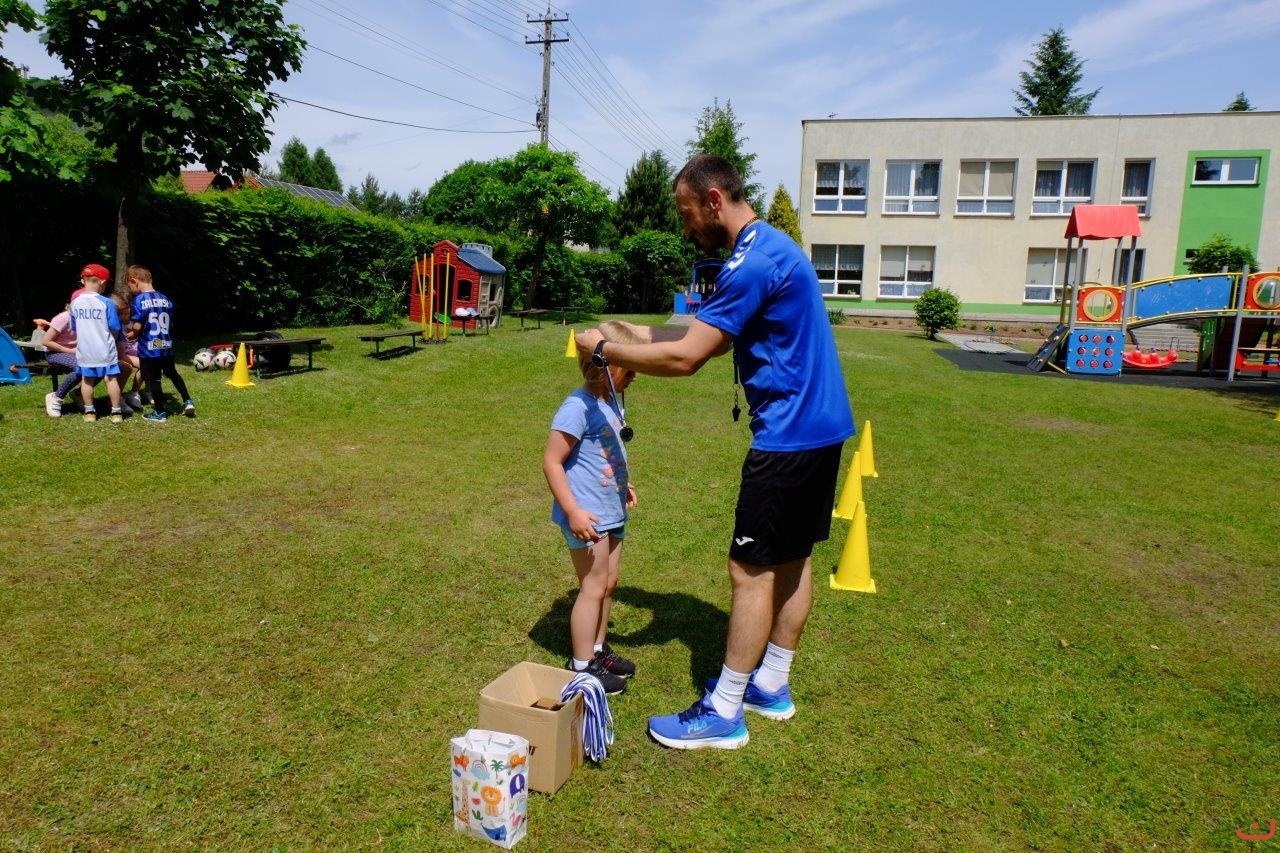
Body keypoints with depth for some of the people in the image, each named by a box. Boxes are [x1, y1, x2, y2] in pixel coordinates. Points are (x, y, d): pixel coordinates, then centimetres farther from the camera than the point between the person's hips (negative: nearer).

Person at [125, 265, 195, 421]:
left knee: (153, 380, 7)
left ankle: (159, 413, 16)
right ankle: (187, 401, 23)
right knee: (172, 373, 25)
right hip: (166, 346, 5)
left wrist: (132, 334, 5)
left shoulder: (139, 300, -14)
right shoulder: (165, 299, 4)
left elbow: (137, 327, -18)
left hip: (149, 349, -5)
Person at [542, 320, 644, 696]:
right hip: (587, 516, -9)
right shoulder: (578, 407, -22)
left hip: (612, 511, 9)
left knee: (608, 583, 18)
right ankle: (582, 666, 17)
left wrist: (623, 483, 17)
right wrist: (573, 511, -23)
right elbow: (551, 461, -21)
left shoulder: (612, 400, 6)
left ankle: (597, 650, 35)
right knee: (593, 588, 2)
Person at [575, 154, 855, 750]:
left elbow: (685, 358, -21)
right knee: (791, 559, 16)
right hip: (819, 426, 10)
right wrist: (631, 334, 11)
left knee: (751, 569, -2)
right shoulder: (772, 247, 14)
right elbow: (711, 339, 16)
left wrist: (604, 350, -9)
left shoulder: (753, 261, -19)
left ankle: (723, 714, 10)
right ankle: (771, 686, 31)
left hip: (789, 434, -10)